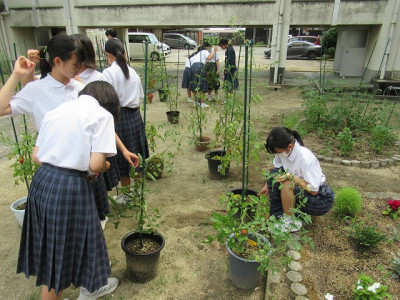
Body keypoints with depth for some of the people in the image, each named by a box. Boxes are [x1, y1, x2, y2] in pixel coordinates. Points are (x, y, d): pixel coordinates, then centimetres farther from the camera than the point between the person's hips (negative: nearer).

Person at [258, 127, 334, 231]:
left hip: (320, 197, -7)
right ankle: (277, 215, -7)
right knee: (274, 173, -12)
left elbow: (313, 190, -26)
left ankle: (289, 222, -11)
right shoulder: (283, 151, -10)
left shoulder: (305, 158, -31)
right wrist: (267, 185, 10)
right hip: (299, 189, 7)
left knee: (287, 184, -32)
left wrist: (291, 176, -30)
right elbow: (277, 169, 12)